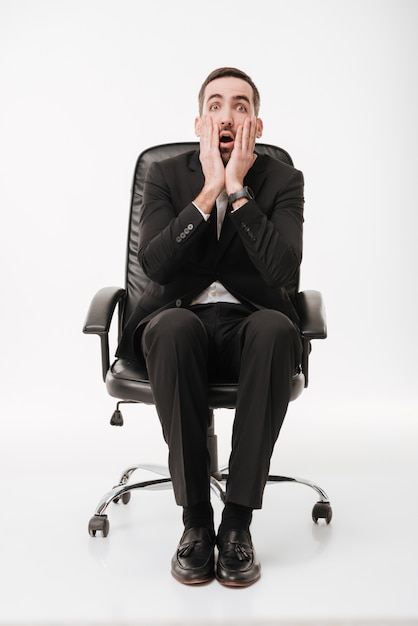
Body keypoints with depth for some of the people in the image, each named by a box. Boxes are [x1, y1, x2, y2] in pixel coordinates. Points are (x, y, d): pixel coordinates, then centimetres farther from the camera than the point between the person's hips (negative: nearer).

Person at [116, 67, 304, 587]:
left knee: (277, 329, -35)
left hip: (249, 322, 0)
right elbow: (155, 263, -13)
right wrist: (209, 190, -15)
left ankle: (238, 521, -25)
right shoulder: (165, 176, 5)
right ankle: (195, 519, -24)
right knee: (173, 327, -36)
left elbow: (282, 271, -15)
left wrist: (237, 189, -15)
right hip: (180, 319, 0)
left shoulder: (283, 181, 3)